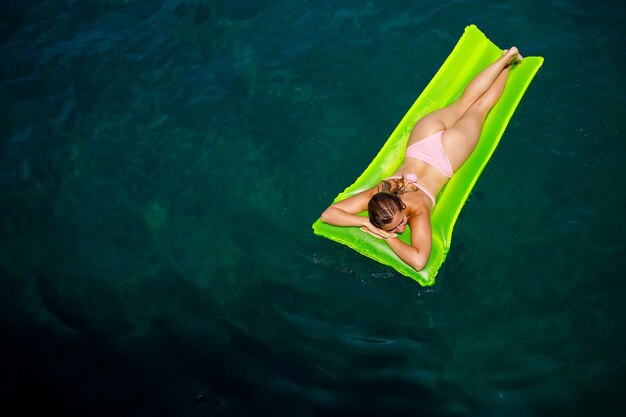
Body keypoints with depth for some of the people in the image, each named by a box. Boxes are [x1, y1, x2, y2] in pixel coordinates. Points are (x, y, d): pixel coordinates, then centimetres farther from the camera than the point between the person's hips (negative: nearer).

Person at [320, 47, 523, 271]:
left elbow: (419, 260, -51)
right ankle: (505, 57, 48)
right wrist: (365, 222, -43)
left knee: (479, 107, 25)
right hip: (427, 135, 3)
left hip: (448, 150, -2)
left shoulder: (418, 210, -40)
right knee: (464, 102, 28)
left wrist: (387, 237, -43)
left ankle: (509, 61, 48)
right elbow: (328, 214, -33)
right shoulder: (374, 196, -31)